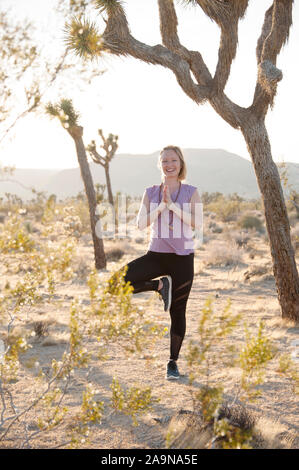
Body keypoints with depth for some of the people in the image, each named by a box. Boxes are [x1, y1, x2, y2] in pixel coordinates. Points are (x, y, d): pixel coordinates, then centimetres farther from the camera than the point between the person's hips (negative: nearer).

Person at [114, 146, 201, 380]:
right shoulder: (151, 192, 7)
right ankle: (161, 285, 0)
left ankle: (173, 362, 19)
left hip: (183, 257, -2)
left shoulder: (191, 192, 2)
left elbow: (197, 222, -12)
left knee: (178, 312, 4)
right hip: (156, 254, 2)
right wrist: (161, 205, -13)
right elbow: (141, 224, -3)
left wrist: (172, 204, -16)